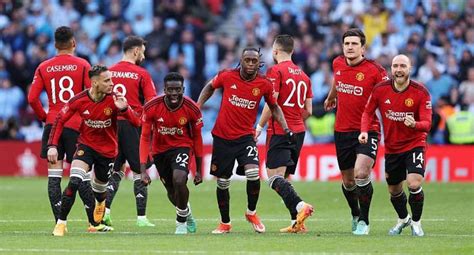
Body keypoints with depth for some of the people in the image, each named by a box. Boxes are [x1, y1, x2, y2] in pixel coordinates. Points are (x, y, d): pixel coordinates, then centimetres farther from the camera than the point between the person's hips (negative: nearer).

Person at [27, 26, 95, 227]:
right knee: (82, 176, 4)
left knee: (54, 175, 3)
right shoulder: (82, 65, -2)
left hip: (53, 125, 2)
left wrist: (44, 117, 11)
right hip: (76, 125, -2)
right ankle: (94, 221, 4)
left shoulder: (44, 68, 4)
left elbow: (32, 98, -2)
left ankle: (59, 222, -2)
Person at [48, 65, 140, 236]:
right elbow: (60, 120, -5)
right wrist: (52, 146, -11)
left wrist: (124, 109, -39)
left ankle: (96, 223, 49)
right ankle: (61, 224, -17)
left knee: (100, 190, 17)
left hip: (108, 150, 1)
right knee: (74, 182, -24)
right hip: (86, 145, -1)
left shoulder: (114, 99, -18)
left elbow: (136, 122, -19)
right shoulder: (79, 100, -18)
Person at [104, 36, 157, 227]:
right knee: (139, 171, 4)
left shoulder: (110, 72, 7)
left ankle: (105, 210, 1)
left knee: (116, 170, 15)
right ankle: (141, 217, 3)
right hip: (133, 125, -4)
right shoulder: (141, 74, -5)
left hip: (113, 124, 4)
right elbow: (152, 103, -9)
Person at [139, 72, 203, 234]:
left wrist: (199, 169, 1)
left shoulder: (192, 109, -20)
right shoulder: (152, 107, -22)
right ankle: (188, 215, 47)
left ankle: (181, 221, -5)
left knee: (179, 180, -29)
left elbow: (197, 138, -5)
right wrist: (143, 170, -22)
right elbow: (145, 138, -15)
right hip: (160, 149, 2)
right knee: (172, 193, 12)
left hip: (182, 146, -2)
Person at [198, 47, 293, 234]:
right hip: (222, 136, 1)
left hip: (245, 136, -1)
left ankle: (251, 213, 4)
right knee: (222, 182, 7)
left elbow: (274, 107, 9)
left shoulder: (264, 85, -6)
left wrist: (286, 128, -2)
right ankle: (225, 223, 26)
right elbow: (210, 87, 12)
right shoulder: (227, 76, -8)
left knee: (253, 174, -22)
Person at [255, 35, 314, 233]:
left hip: (279, 132, -7)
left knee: (275, 177, -12)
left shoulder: (276, 71, -7)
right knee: (284, 177, 12)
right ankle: (297, 222, 3)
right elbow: (308, 110, 15)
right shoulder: (303, 75, 15)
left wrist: (259, 126, -7)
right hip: (298, 131, 7)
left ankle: (300, 205, -33)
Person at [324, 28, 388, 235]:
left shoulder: (375, 70, -13)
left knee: (361, 174, -22)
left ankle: (363, 221, -6)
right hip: (342, 131, 5)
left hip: (367, 130, -5)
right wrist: (331, 96, 44)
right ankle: (355, 215, 38)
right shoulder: (338, 64, 3)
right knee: (348, 182, 12)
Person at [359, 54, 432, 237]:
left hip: (415, 144, -3)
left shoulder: (421, 92, -15)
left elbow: (427, 124, -19)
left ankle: (416, 222, 3)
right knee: (394, 191, 15)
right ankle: (403, 219, 45)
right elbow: (368, 112, 7)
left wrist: (415, 124, -41)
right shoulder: (380, 90, -9)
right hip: (391, 148, 3)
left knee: (414, 184, -21)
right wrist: (364, 131, -10)